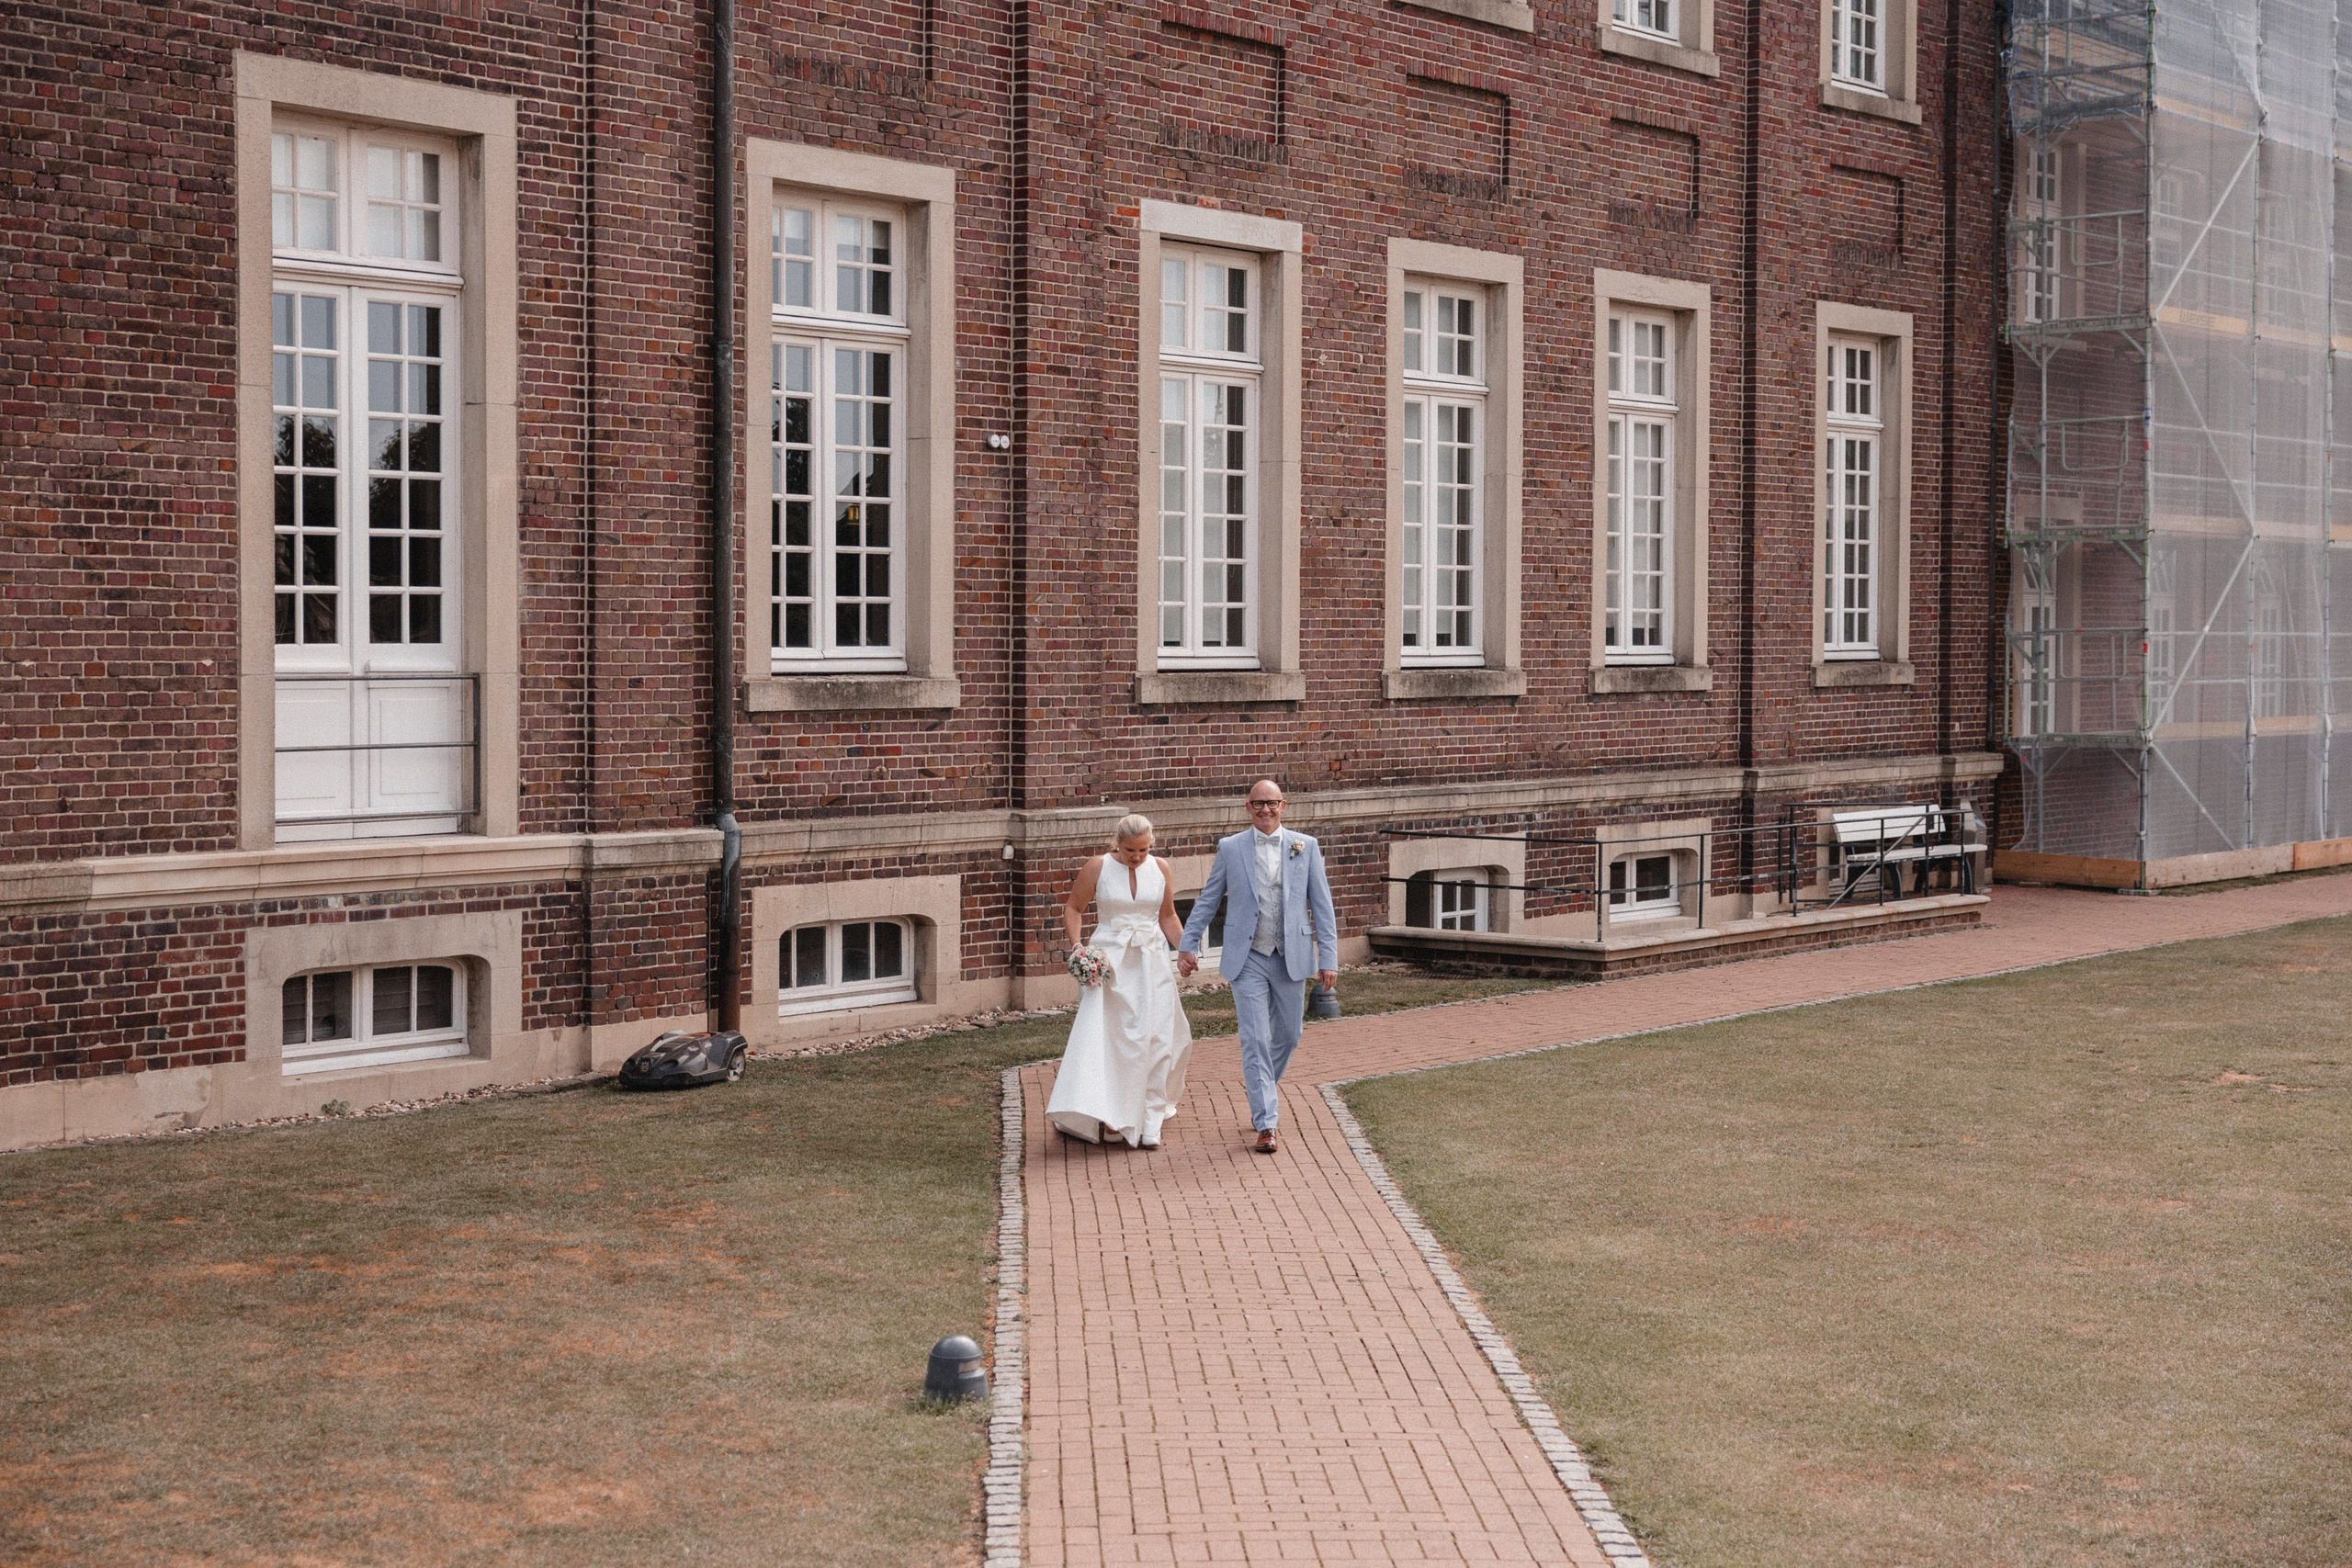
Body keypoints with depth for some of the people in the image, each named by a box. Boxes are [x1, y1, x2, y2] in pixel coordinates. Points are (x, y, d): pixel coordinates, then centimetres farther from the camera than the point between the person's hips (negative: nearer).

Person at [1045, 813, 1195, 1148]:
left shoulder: (1160, 869, 4)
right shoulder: (1097, 868, -4)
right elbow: (1072, 908, 4)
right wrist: (1076, 945, -10)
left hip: (1152, 962, 3)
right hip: (1108, 962, -2)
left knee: (1153, 1040, 0)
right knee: (1103, 1037, -10)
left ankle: (1147, 1124, 7)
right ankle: (1102, 1114, -8)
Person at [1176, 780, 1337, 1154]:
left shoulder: (1306, 847, 2)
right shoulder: (1230, 848, 1)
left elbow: (1321, 905, 2)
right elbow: (1207, 900, 7)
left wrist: (1329, 957, -3)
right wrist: (1187, 945, 2)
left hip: (1291, 958, 2)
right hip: (1247, 959, -2)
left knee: (1287, 1035, 14)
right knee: (1255, 1040, -6)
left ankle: (1266, 1083, 43)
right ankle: (1265, 1123, -4)